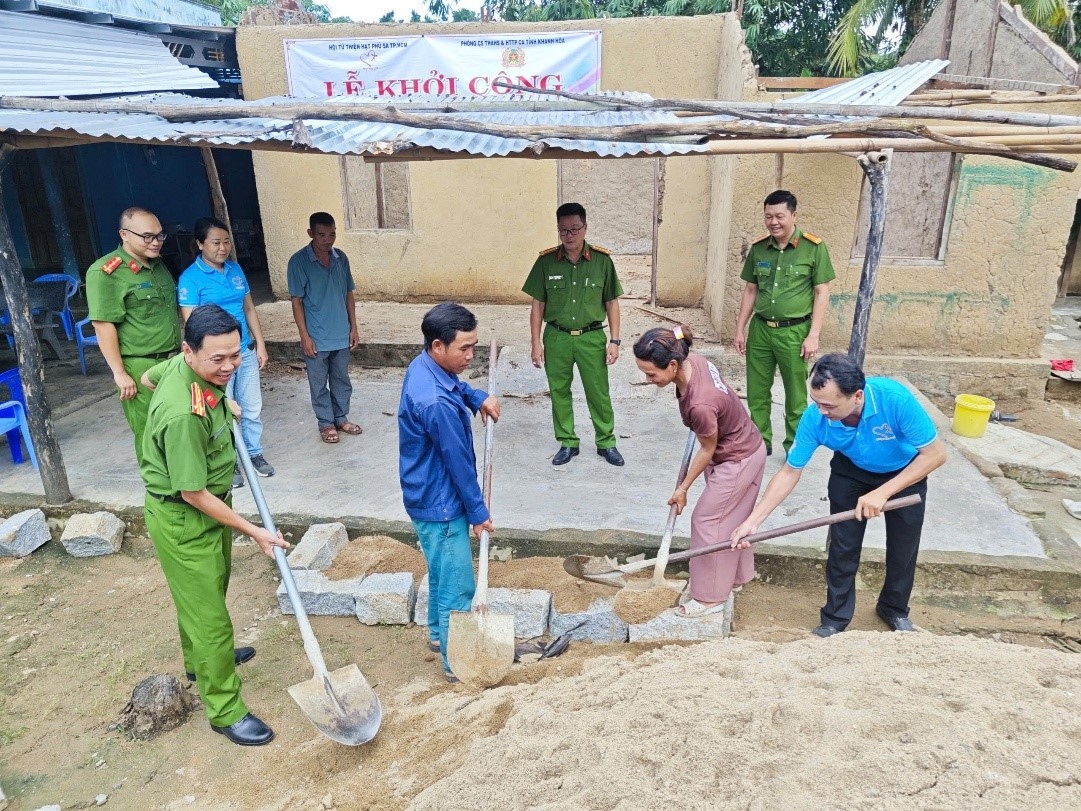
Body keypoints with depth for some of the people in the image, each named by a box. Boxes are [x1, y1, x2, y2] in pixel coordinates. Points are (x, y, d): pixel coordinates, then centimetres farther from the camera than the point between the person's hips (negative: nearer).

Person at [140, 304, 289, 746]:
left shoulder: (184, 364, -10)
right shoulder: (183, 415, -37)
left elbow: (150, 376, 15)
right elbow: (194, 494, -29)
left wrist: (219, 404, 15)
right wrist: (255, 532, -20)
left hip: (208, 506, 9)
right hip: (182, 520, -9)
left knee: (204, 594, 29)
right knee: (209, 614, 4)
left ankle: (200, 658, 53)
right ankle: (225, 711, 21)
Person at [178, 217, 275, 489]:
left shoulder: (235, 269, 5)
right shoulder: (190, 278, -12)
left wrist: (260, 344, 10)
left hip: (246, 351, 5)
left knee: (252, 407, 14)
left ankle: (254, 453, 32)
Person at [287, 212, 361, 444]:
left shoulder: (341, 258, 1)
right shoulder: (298, 261, -12)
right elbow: (297, 301, -11)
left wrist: (353, 327, 5)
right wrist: (305, 336, -13)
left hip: (341, 335, 4)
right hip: (316, 337, -4)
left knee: (342, 380, 16)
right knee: (319, 384, 9)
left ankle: (341, 419, 32)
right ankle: (326, 423, 24)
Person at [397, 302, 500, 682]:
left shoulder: (424, 365, -4)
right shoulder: (436, 403, -33)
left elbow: (456, 385, 21)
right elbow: (459, 463, -23)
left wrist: (478, 397, 2)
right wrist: (479, 512, -11)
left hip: (430, 497, 10)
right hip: (440, 505, -10)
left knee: (442, 572, 27)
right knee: (458, 585, 6)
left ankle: (438, 633, 47)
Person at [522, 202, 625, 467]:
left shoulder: (602, 260, -6)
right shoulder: (546, 261, -5)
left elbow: (612, 303, 0)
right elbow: (538, 304, 1)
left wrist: (614, 340, -4)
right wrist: (536, 342, -2)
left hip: (591, 337, -1)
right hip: (556, 337, 1)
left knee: (599, 392, 7)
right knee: (559, 392, 11)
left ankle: (606, 442, 26)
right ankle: (567, 443, 28)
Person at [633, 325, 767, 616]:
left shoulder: (699, 404, -38)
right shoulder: (692, 360, -16)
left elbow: (707, 450, -20)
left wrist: (683, 488, -6)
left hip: (737, 461, -8)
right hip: (747, 448, 9)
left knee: (706, 521, 4)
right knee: (732, 518, 23)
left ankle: (710, 597, 19)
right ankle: (734, 576, 42)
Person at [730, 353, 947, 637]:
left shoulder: (896, 399, -41)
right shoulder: (814, 418, -34)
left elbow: (936, 454, -29)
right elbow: (789, 472, -21)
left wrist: (883, 492, -36)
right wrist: (753, 521, -25)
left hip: (906, 473, -1)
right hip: (852, 471, 1)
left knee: (903, 549, 9)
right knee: (843, 546, 0)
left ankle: (895, 610, 35)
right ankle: (835, 617, 20)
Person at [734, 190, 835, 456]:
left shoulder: (813, 248, -7)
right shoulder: (758, 248, 4)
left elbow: (822, 293, -5)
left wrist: (813, 335, -10)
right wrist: (740, 329, 9)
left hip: (794, 331, -4)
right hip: (760, 329, 4)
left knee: (796, 396, 7)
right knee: (756, 392, 10)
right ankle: (760, 441, 26)